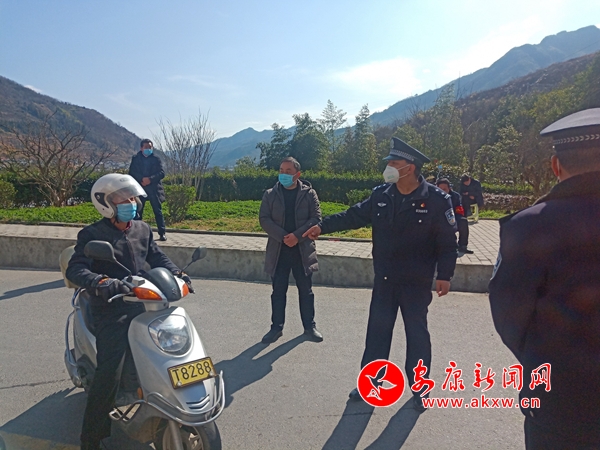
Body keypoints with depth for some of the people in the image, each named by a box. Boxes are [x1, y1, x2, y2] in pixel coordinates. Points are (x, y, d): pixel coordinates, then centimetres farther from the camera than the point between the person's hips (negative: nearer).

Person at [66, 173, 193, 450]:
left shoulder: (142, 230, 13)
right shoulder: (92, 235, -6)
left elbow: (157, 258, 18)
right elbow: (75, 270, -16)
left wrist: (176, 274, -2)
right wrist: (100, 283, -36)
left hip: (142, 305, 6)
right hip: (111, 311, -6)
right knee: (109, 374, -14)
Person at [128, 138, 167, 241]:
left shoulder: (156, 159, 7)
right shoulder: (136, 159, 10)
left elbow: (162, 173, -3)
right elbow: (132, 172, 0)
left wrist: (150, 179, -18)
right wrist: (142, 179, -16)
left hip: (154, 189, -1)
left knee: (158, 211, -2)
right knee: (138, 211, 3)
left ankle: (162, 233, -1)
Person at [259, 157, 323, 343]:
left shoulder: (309, 193, 0)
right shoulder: (270, 194, 3)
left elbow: (316, 218, -4)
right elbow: (264, 219, -2)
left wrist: (297, 235, -17)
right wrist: (283, 236, -14)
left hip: (303, 249, -1)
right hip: (278, 249, 1)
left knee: (306, 290, 9)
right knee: (278, 290, 8)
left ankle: (309, 326, 23)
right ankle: (276, 327, 20)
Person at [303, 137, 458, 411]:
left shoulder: (436, 200, -12)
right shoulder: (381, 195, -1)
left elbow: (447, 242, -10)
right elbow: (355, 215, 8)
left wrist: (444, 275, -14)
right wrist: (323, 226, 1)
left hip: (417, 283, -4)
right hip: (384, 280, 4)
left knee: (416, 334, 10)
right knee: (377, 331, 13)